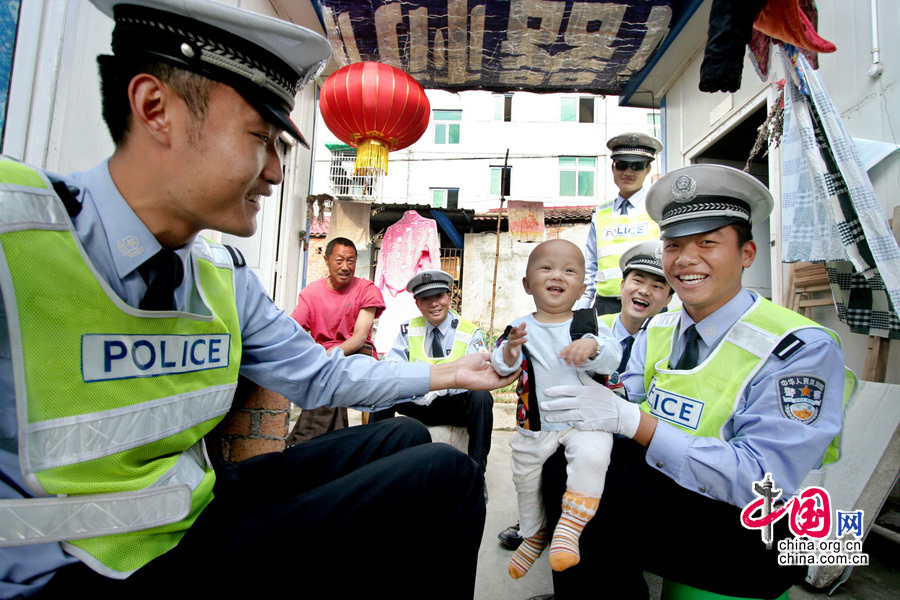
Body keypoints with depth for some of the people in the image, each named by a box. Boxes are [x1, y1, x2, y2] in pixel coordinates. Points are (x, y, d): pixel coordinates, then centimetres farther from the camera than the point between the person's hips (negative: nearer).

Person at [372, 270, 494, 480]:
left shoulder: (470, 332, -7)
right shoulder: (408, 330, 1)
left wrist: (443, 385, -40)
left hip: (456, 405, -2)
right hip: (418, 405, 2)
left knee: (481, 396, -33)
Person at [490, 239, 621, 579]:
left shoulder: (590, 322, -3)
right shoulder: (519, 328, -3)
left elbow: (613, 359, -15)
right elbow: (500, 367, -12)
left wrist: (592, 346, -37)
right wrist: (509, 354, -35)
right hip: (535, 424, 3)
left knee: (592, 455, -30)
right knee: (525, 476, 12)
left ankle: (569, 526, -9)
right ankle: (533, 534, 41)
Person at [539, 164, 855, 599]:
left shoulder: (802, 348, -15)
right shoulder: (658, 332, 6)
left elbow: (763, 481, -24)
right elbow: (624, 408, 0)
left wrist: (633, 420, -31)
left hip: (750, 532, -5)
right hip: (660, 491, 6)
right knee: (564, 464, -19)